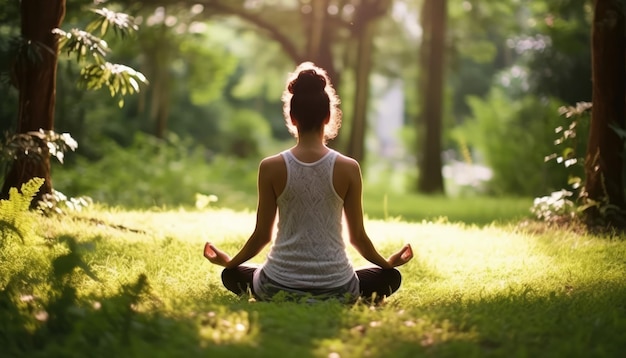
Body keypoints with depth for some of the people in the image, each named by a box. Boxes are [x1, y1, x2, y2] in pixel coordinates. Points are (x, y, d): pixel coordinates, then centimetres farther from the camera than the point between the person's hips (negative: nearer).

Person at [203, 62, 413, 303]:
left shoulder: (271, 167, -7)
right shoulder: (348, 168, -7)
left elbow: (262, 235, 0)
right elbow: (357, 236, 1)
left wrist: (228, 261, 20)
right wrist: (389, 262, 21)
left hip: (278, 288, 0)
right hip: (336, 290, 0)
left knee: (232, 274, 31)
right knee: (390, 277, 29)